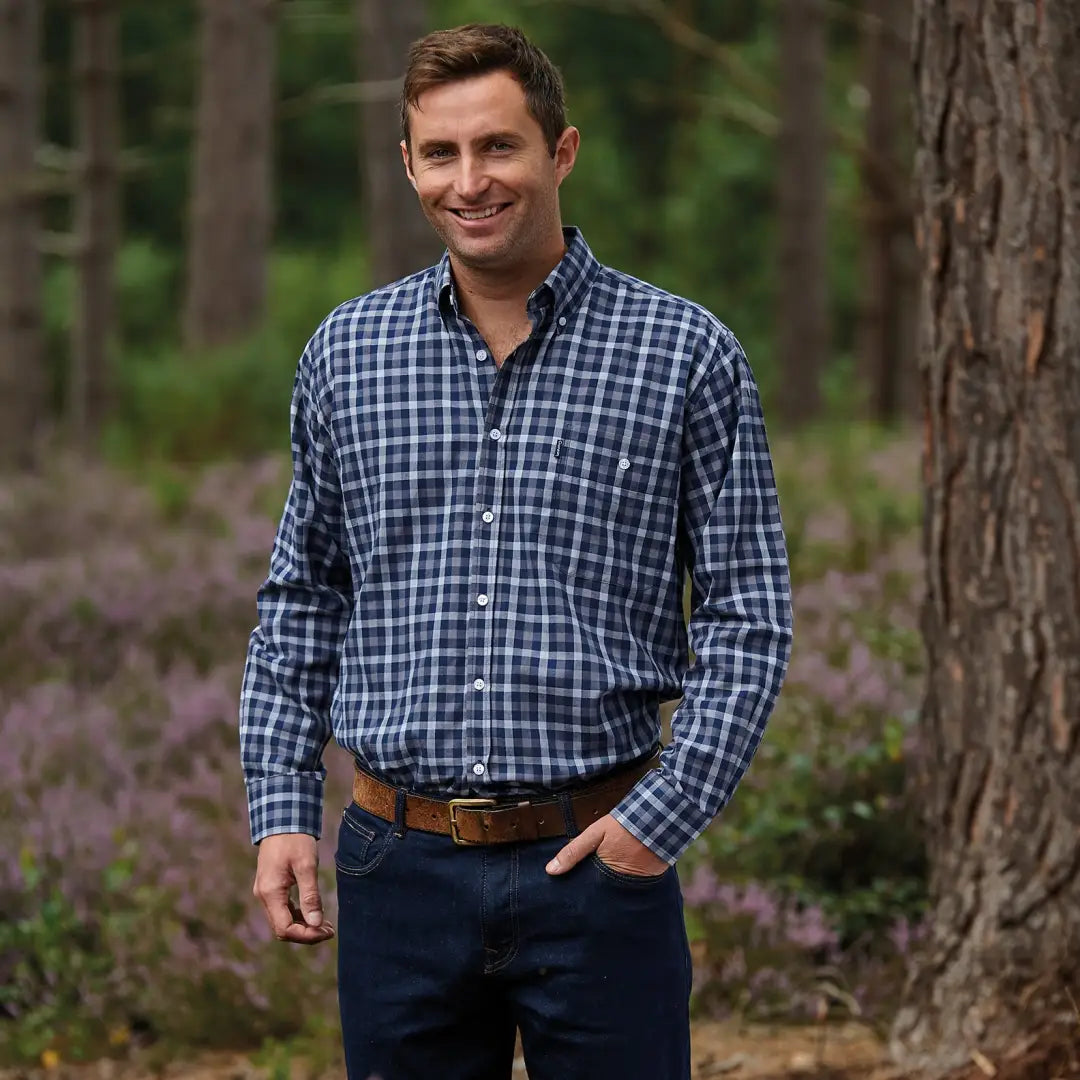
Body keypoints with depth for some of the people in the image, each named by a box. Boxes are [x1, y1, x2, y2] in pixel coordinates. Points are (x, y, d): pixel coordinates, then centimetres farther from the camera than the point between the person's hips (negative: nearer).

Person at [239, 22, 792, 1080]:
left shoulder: (687, 355, -2)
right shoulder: (345, 355, 7)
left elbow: (748, 614, 0)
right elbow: (301, 602, 14)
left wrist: (666, 813, -10)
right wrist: (280, 811, 6)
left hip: (599, 863, -2)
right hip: (402, 865, 2)